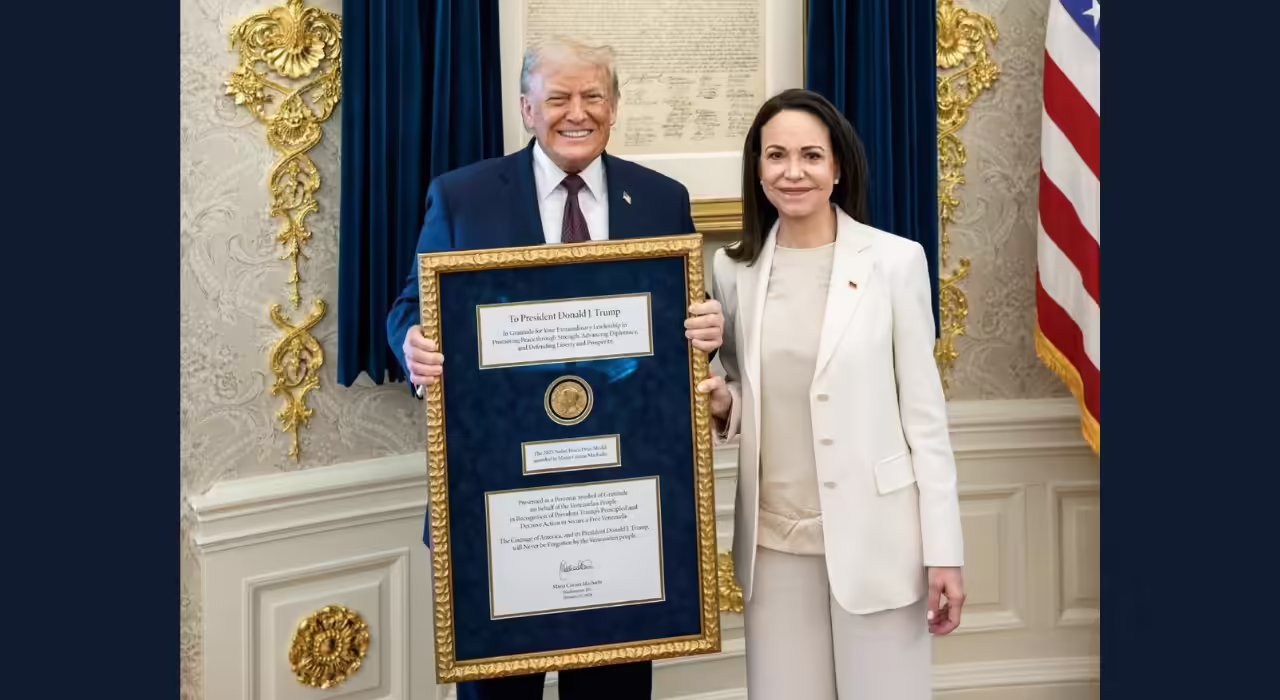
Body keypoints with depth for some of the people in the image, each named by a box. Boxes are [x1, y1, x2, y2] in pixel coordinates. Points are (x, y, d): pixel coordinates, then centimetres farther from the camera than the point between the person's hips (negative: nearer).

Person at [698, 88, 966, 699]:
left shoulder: (895, 261, -5)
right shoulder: (734, 269, 4)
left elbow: (924, 413, -4)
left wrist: (943, 551, -6)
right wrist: (722, 406, -8)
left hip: (873, 535, -3)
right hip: (774, 539, 3)